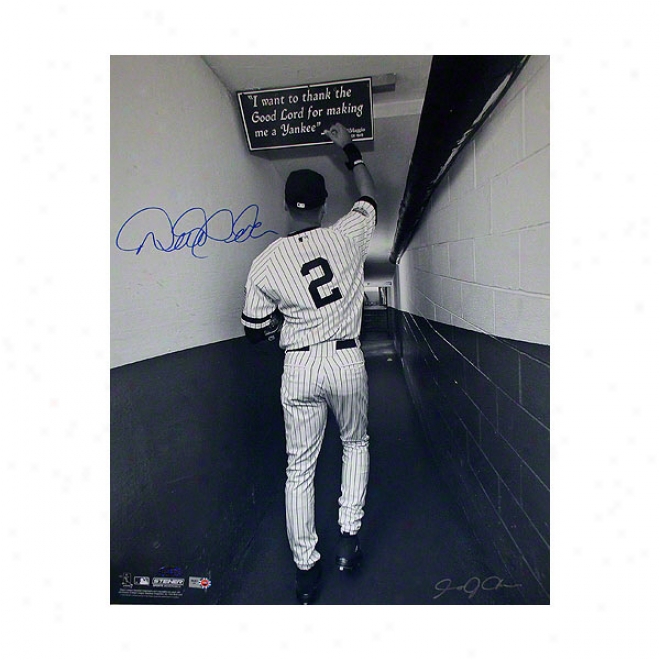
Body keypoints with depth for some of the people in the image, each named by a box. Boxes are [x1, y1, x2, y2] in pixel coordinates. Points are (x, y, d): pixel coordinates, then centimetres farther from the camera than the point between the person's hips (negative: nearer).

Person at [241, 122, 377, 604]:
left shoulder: (265, 263, -5)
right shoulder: (347, 237, -5)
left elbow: (256, 331, 2)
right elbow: (370, 195, 17)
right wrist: (349, 149, 28)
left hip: (298, 368, 0)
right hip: (347, 361, 0)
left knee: (300, 467, 13)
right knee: (356, 443, 26)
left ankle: (306, 570, 24)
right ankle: (349, 536, 24)